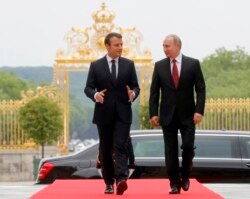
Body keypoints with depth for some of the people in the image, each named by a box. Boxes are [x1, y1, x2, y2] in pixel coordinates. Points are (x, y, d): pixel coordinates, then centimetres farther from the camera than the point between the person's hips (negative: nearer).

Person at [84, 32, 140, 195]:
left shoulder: (129, 64, 6)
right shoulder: (96, 65, 3)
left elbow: (135, 86, 5)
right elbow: (88, 88, 0)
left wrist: (133, 94, -18)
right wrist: (95, 95, -23)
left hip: (123, 113, -1)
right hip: (104, 114, 1)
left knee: (121, 147, -14)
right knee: (106, 149, 8)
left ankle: (121, 180, -27)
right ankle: (109, 182, 18)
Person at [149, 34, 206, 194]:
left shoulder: (193, 64, -1)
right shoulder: (159, 66, 4)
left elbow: (201, 89, -2)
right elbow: (154, 92, 4)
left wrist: (199, 110, -12)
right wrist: (153, 113, -4)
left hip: (187, 115, -1)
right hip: (168, 115, 1)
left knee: (188, 146, -7)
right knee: (171, 150, 0)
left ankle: (185, 176, 17)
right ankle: (175, 183, 6)